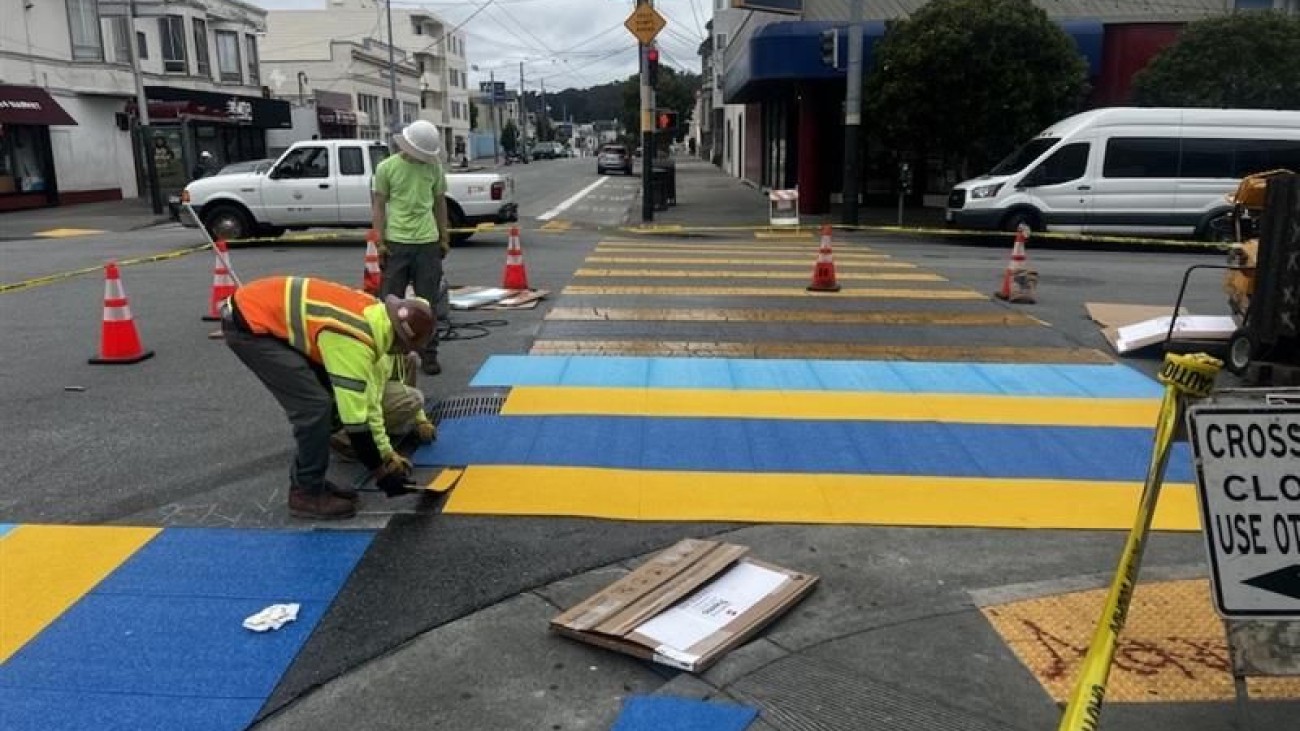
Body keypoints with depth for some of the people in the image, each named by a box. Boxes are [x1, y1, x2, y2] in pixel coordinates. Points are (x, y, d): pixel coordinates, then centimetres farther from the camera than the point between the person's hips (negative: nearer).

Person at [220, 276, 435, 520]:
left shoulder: (376, 317, 0)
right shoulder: (354, 342, -27)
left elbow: (366, 397, 9)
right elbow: (353, 415, -22)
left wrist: (386, 453, 13)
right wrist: (381, 470, -13)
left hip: (271, 313, 9)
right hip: (248, 324, -9)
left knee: (326, 399, 10)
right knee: (314, 406, -13)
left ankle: (307, 480, 22)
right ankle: (307, 494, 3)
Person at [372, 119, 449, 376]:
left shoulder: (434, 166, 5)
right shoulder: (387, 167, -3)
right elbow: (378, 205, -1)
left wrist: (444, 237, 10)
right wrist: (380, 242, -7)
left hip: (428, 242, 2)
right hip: (396, 242, -2)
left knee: (428, 302, 7)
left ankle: (429, 355, 16)